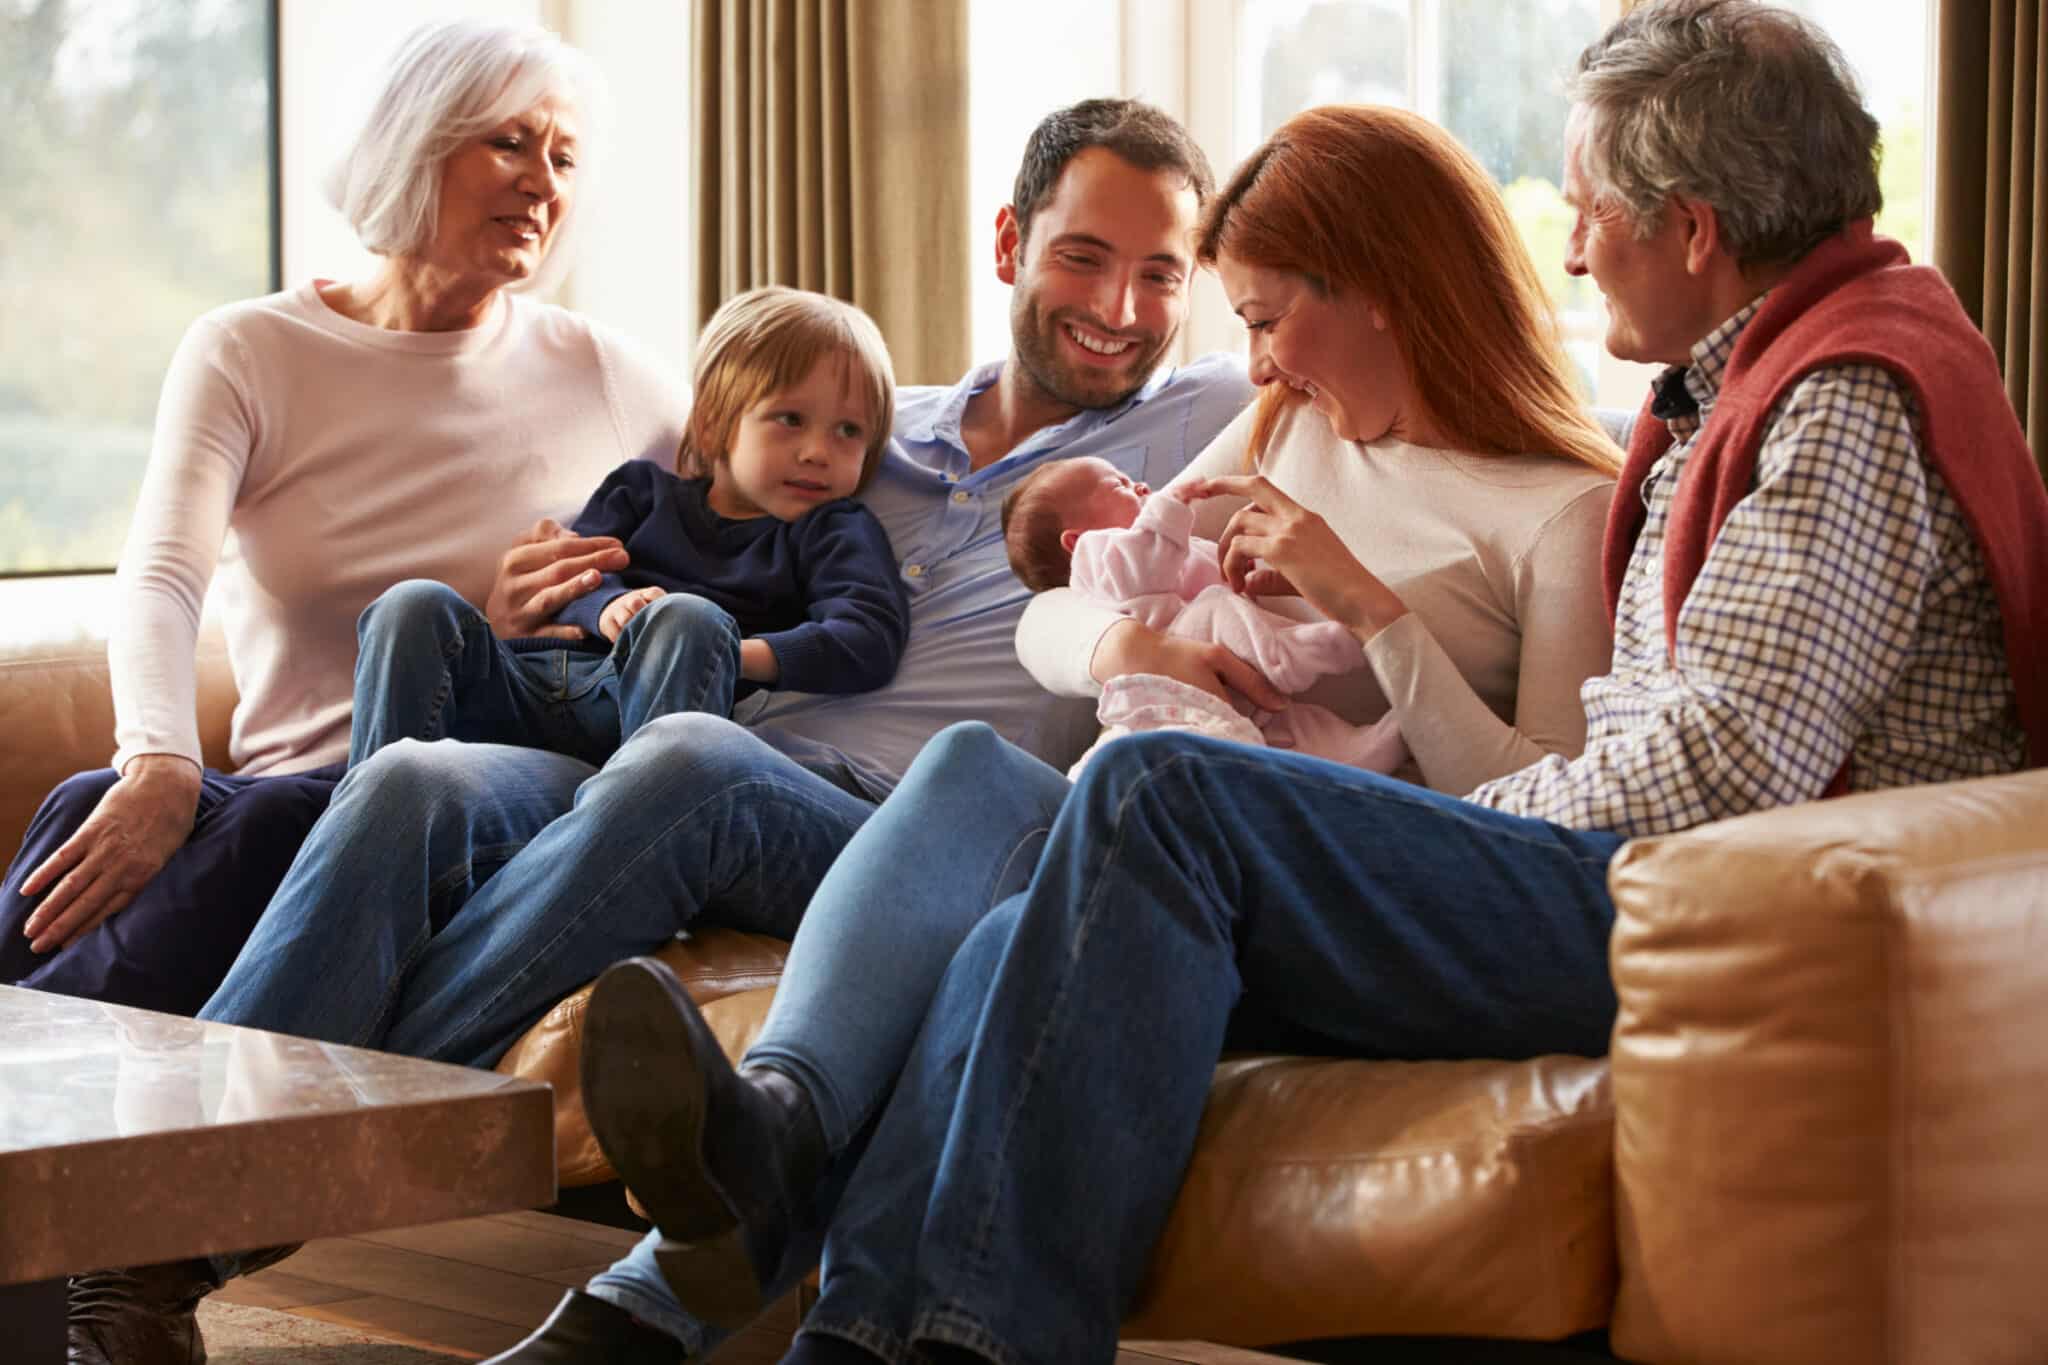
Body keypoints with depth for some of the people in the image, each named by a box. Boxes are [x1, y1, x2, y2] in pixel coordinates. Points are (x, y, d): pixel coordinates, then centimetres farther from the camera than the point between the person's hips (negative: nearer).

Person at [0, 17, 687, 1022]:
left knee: (285, 821, -36)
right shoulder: (247, 355, 9)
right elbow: (160, 578, -7)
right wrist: (159, 769, -30)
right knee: (96, 804, -35)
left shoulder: (601, 376, 14)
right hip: (283, 789, 1)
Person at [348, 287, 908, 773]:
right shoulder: (644, 489, 29)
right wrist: (608, 606, -10)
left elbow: (870, 637, -1)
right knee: (417, 606, -20)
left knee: (689, 619, -35)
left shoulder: (835, 532, 19)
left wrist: (746, 655, -17)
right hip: (526, 684, 3)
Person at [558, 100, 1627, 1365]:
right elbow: (1049, 621, 26)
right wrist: (1126, 640, 2)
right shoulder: (1288, 431, 28)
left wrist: (1373, 607, -11)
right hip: (1174, 857, 6)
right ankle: (767, 1130, -56)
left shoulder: (1567, 512, 6)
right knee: (978, 765, -30)